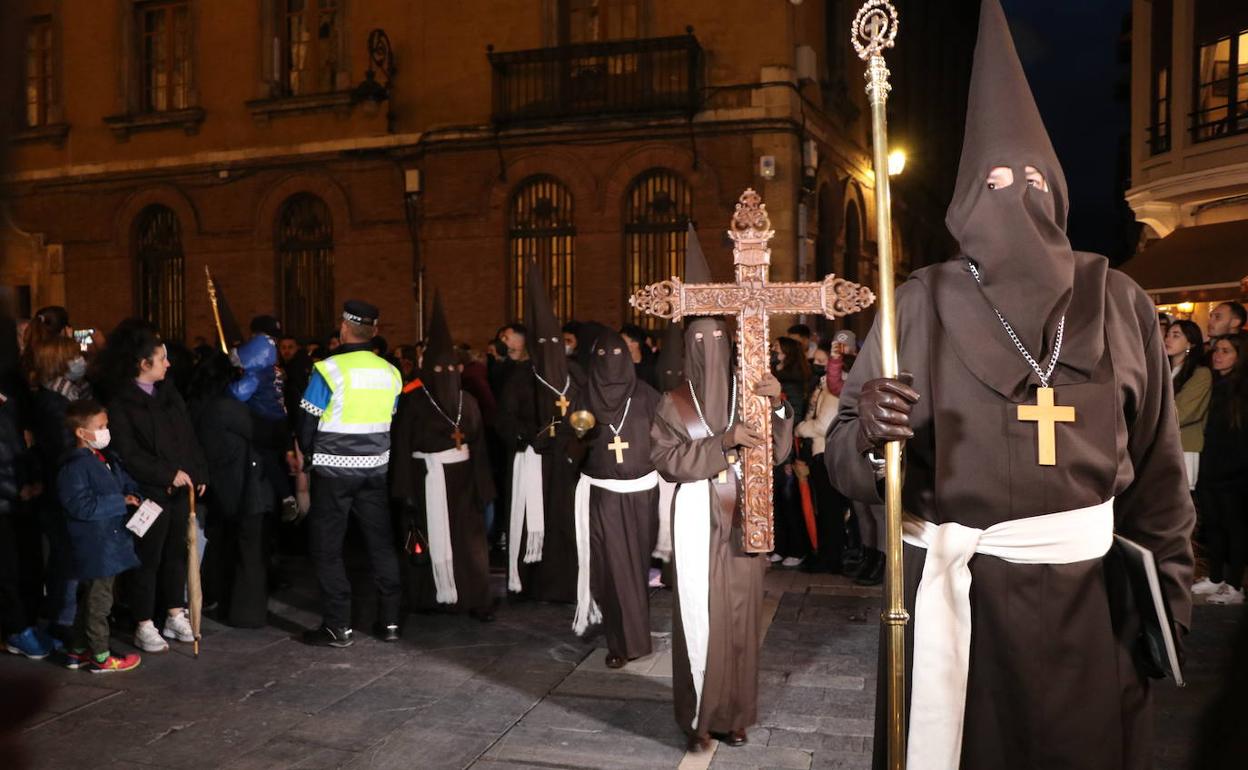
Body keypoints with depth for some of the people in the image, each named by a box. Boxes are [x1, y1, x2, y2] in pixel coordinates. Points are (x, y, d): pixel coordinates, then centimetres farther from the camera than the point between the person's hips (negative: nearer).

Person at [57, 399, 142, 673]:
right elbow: (80, 505, -25)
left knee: (90, 599, 20)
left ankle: (78, 650, 33)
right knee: (99, 601, 2)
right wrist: (120, 502, -21)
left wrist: (135, 498, -3)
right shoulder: (75, 467, -19)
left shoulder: (108, 459, 9)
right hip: (95, 546, -9)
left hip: (111, 542, 9)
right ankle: (100, 657, 14)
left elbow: (127, 482, 19)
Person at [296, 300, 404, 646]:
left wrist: (309, 456, 10)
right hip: (375, 469, 4)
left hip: (333, 470, -4)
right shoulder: (390, 373, 1)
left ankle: (337, 626, 7)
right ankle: (390, 621, 16)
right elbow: (393, 422, 7)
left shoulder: (329, 370, -12)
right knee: (381, 543, 12)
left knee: (326, 548, 6)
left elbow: (308, 423, -7)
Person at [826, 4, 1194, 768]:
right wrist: (870, 435, -27)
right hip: (955, 588, -1)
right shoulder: (922, 303, -3)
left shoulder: (1120, 304, 3)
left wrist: (1171, 587, 7)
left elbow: (1157, 465, 6)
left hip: (1088, 590, 2)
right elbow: (847, 463, -6)